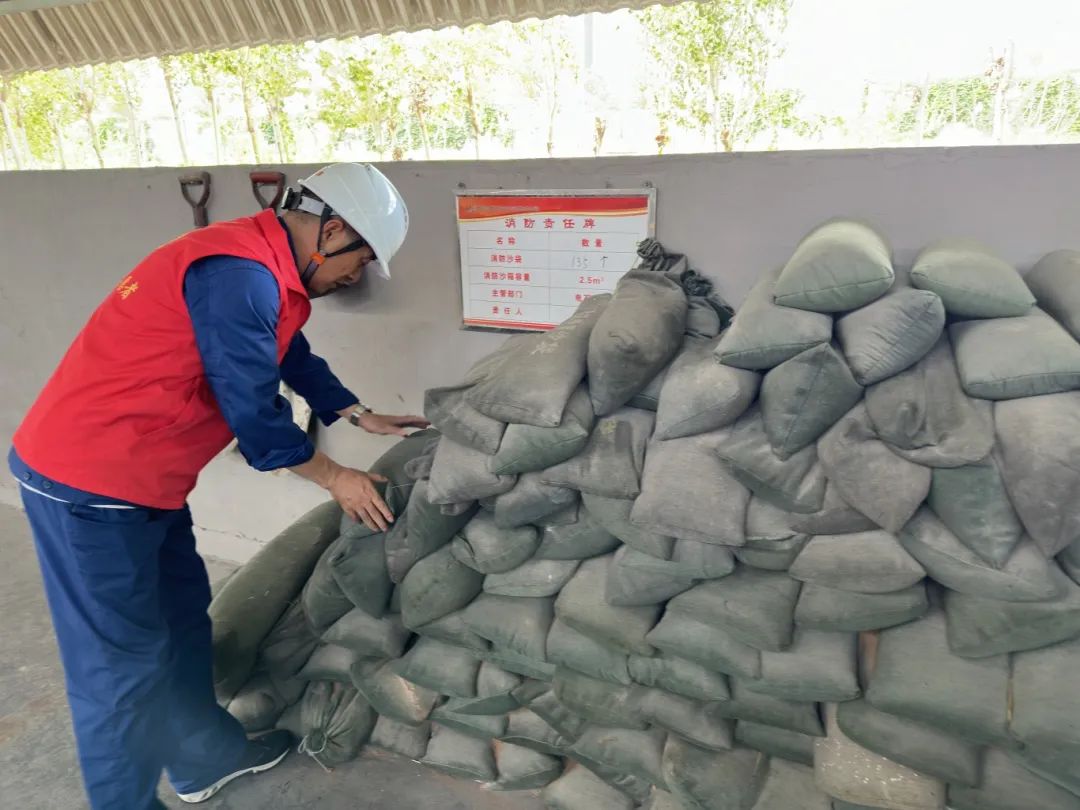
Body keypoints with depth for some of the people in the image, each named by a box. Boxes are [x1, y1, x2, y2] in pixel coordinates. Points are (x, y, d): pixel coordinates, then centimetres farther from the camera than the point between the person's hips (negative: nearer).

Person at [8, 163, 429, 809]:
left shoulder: (264, 271, 8)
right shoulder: (238, 274, -25)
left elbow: (295, 361, 21)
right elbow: (254, 409, -22)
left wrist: (366, 418, 24)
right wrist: (335, 477, -8)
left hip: (142, 478, 10)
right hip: (89, 482, -10)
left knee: (182, 617, 20)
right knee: (124, 661, 3)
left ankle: (206, 756, 38)